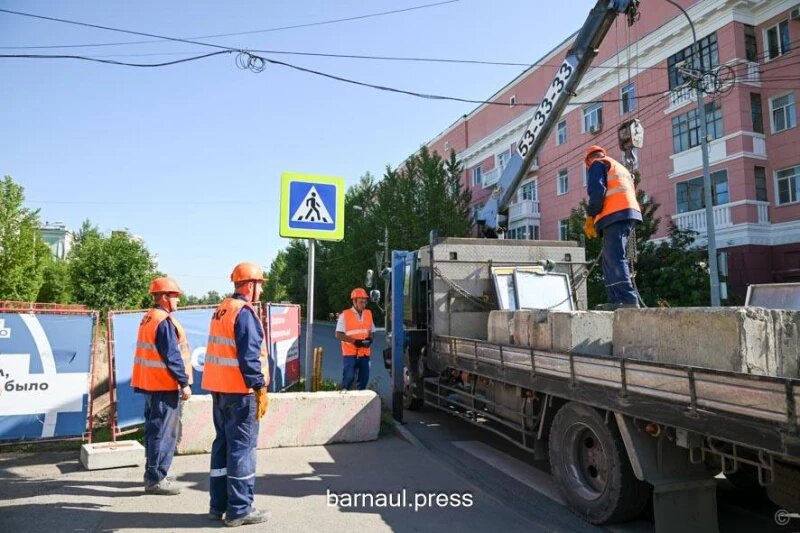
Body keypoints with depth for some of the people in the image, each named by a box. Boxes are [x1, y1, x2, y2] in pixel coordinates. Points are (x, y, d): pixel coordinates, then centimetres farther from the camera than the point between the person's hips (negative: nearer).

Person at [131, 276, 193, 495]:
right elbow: (172, 357, -21)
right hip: (164, 384, -10)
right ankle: (156, 479, 2)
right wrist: (185, 383, -15)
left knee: (154, 429, 18)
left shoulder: (148, 319, 12)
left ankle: (153, 473, 28)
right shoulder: (165, 322, -18)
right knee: (164, 433, -3)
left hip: (150, 383, 10)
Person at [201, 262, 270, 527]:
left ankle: (218, 504, 23)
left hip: (219, 389, 9)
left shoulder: (221, 311, 13)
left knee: (223, 444, 15)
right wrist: (260, 388, -17)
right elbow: (249, 356, -21)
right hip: (240, 391, -9)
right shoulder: (244, 312, -15)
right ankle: (239, 510, 6)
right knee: (242, 448, -2)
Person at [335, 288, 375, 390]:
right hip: (349, 352, -5)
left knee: (364, 377, 7)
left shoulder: (368, 314, 10)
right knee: (349, 377, -10)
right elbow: (339, 334, -9)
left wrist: (370, 339, -4)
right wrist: (355, 341, -18)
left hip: (364, 352, 5)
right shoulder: (345, 315, -6)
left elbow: (371, 331, 19)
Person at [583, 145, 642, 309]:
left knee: (614, 259, -16)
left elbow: (597, 190, -9)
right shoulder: (620, 167, 35)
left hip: (614, 215, -9)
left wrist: (590, 217, -7)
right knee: (610, 260, 9)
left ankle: (629, 300, -25)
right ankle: (616, 300, 2)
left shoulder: (597, 164, 9)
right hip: (629, 212, 9)